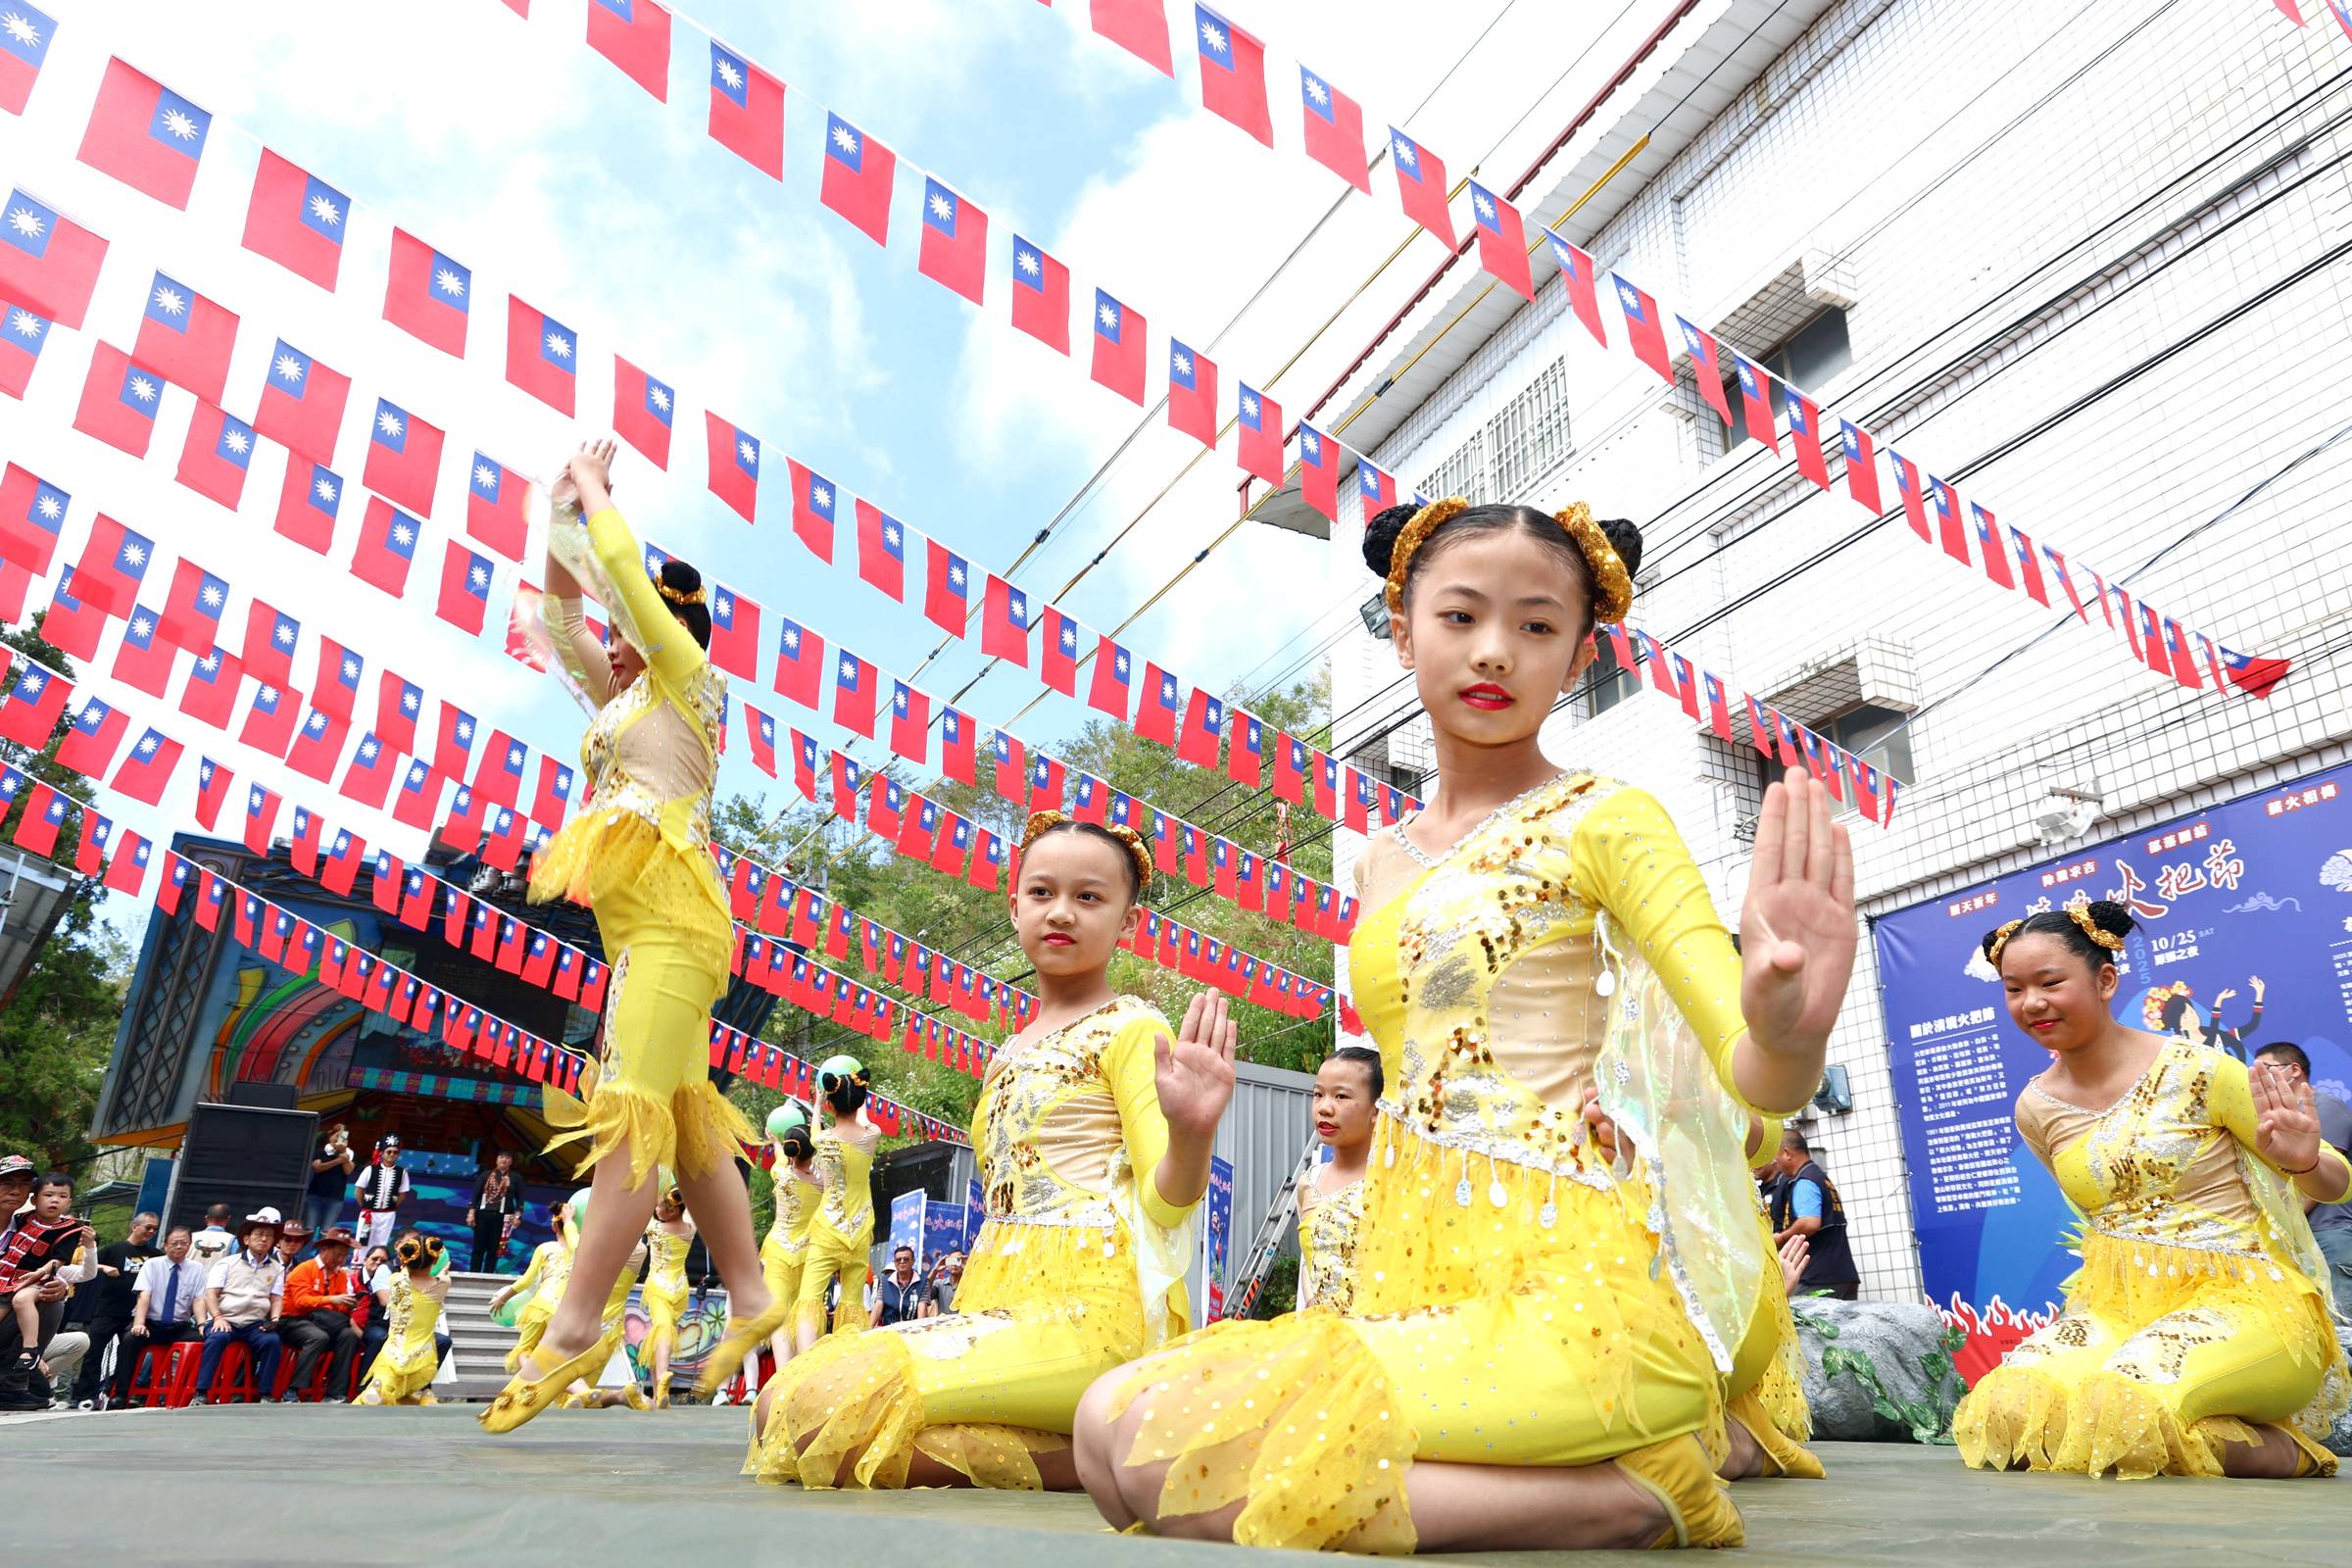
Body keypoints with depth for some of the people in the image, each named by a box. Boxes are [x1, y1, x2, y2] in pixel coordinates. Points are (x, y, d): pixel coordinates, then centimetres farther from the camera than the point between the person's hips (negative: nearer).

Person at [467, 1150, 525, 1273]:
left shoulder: (515, 1178, 9)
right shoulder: (486, 1175, 11)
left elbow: (520, 1199, 7)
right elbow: (475, 1195, 8)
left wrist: (517, 1215, -5)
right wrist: (471, 1213, -1)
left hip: (502, 1217, -1)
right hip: (483, 1214, 1)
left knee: (494, 1249, -1)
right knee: (478, 1248, 0)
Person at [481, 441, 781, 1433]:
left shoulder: (687, 676, 3)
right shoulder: (625, 698, 25)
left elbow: (625, 572, -2)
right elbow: (565, 619, 31)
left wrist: (595, 496, 14)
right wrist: (562, 517, 27)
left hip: (669, 917, -9)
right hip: (642, 927, 9)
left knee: (631, 1113, -14)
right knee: (686, 1117, 5)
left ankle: (573, 1329, -15)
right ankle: (751, 1299, 8)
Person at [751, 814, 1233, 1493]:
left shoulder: (1130, 1029, -2)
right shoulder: (1008, 1054, 21)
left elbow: (1165, 1202, -10)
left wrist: (1191, 1135, -31)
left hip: (1085, 1309, -9)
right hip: (1001, 1303, 9)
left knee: (818, 1405, -22)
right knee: (781, 1398, -4)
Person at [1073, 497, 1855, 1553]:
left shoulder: (1601, 819, -4)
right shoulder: (1384, 859, 15)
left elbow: (1755, 1078, -13)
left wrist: (1788, 1032, -36)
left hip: (1570, 1293, -8)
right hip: (1418, 1297, 8)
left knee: (1153, 1457, -21)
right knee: (1109, 1420, -9)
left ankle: (1638, 1486, -7)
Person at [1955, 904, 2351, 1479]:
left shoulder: (2195, 1070, -8)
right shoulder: (2036, 1108, 5)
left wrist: (2303, 1161, -21)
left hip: (2238, 1297, -5)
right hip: (2114, 1303, 5)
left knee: (2121, 1406, -34)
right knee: (2005, 1407, -23)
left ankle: (2285, 1449, -3)